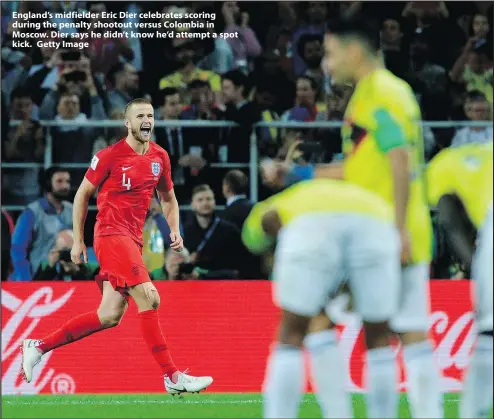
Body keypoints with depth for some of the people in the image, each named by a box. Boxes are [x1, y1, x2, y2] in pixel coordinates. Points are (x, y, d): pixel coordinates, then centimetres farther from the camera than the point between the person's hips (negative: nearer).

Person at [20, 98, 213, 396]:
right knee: (149, 298, -18)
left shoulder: (160, 157, 10)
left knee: (110, 316, 5)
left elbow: (168, 198, 23)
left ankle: (39, 347, 15)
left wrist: (175, 230, 6)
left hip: (134, 239, 7)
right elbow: (82, 194, 1)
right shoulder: (110, 156, -7)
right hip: (112, 234, -7)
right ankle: (173, 377, -18)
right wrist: (78, 240, 0)